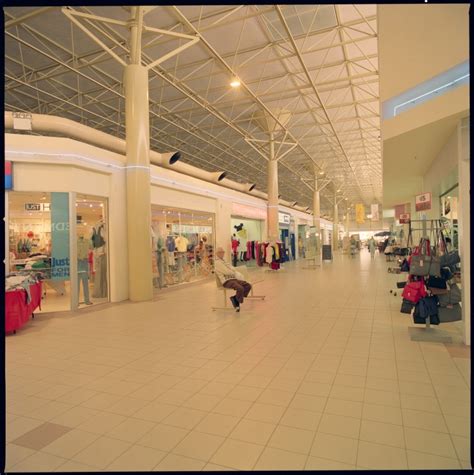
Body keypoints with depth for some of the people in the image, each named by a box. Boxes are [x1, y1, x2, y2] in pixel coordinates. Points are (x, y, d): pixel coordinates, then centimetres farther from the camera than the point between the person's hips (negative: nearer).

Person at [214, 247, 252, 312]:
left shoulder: (224, 261, 24)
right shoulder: (217, 262, -5)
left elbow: (232, 268, 22)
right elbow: (226, 271, -13)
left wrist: (238, 274, 2)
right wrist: (236, 273, 3)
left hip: (233, 278, 9)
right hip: (227, 281, -9)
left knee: (248, 286, -7)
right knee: (240, 288, -32)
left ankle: (235, 298, -5)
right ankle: (236, 302, -5)